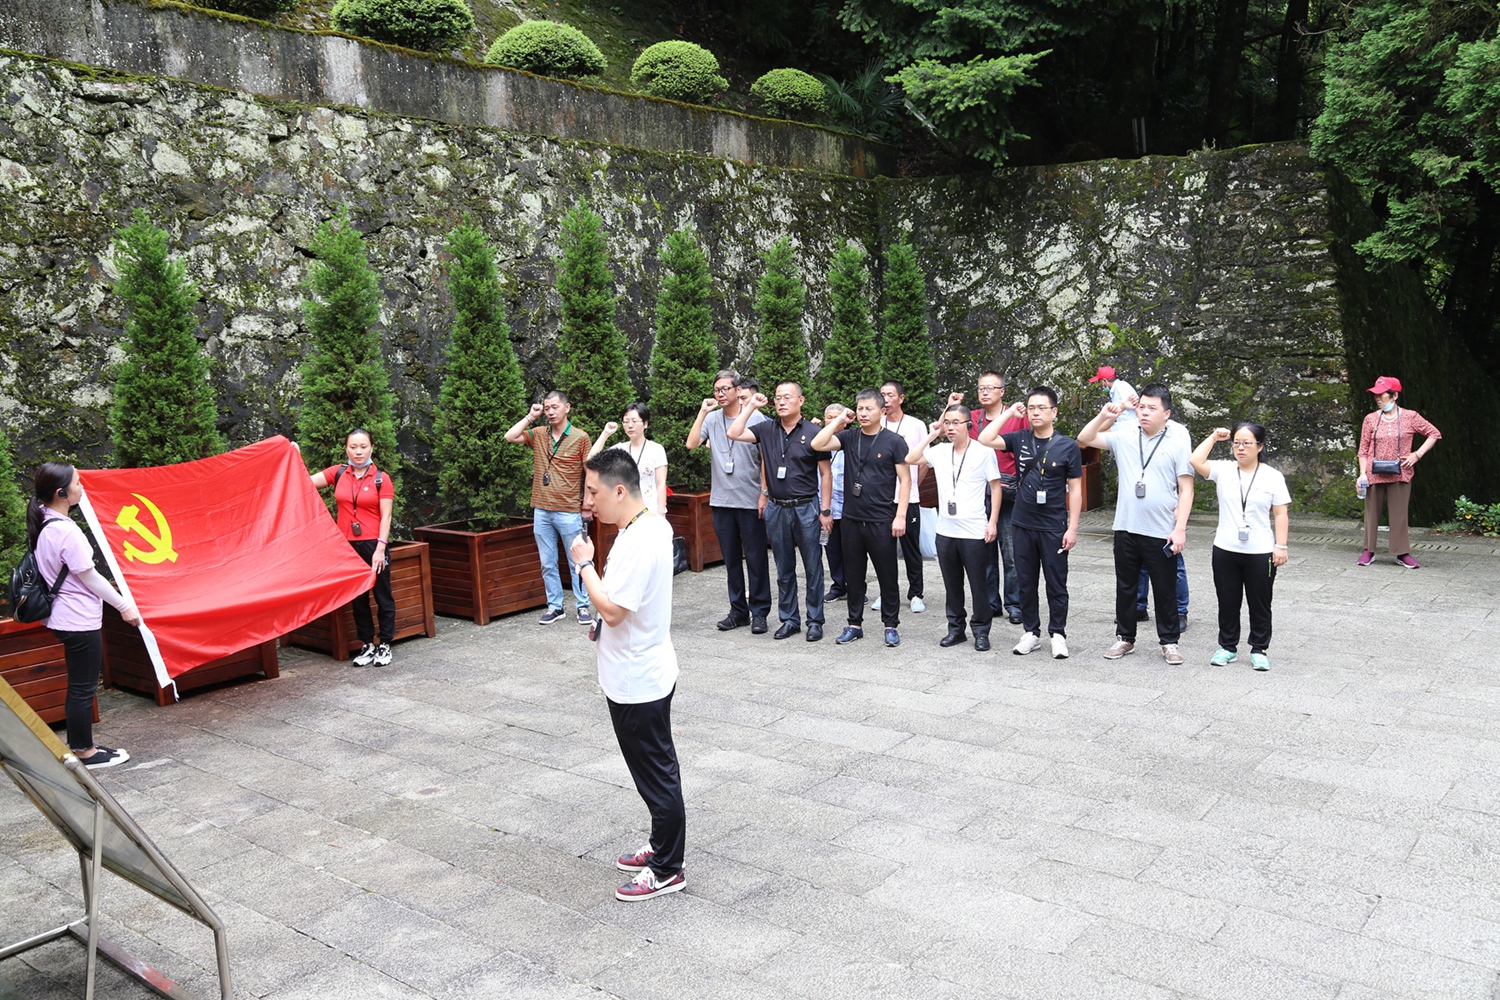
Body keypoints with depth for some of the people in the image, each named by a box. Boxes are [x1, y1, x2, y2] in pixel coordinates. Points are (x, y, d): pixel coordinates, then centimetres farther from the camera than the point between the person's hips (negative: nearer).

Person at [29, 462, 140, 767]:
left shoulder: (43, 525, 6)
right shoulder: (66, 530, -22)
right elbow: (89, 576, -17)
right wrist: (124, 606, -8)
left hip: (64, 618, 9)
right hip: (80, 620, -9)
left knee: (78, 686, 18)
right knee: (83, 688, 2)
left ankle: (78, 746, 27)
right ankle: (84, 752, 12)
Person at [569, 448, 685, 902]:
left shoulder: (637, 542, -27)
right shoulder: (654, 523, 5)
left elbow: (611, 609, -27)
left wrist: (585, 564, -17)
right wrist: (604, 626, 10)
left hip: (637, 682, -10)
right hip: (646, 674, 10)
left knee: (656, 775, 4)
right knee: (658, 771, 21)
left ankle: (667, 870, 19)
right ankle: (662, 847, 37)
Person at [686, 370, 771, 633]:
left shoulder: (756, 418, -4)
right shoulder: (711, 419, 5)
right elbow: (691, 444, -7)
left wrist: (765, 493, -8)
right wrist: (702, 412, -7)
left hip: (750, 501, -4)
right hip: (721, 500, 4)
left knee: (755, 558, 2)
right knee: (731, 558, 12)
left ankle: (759, 612, 12)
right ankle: (738, 609, 22)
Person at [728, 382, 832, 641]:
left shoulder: (813, 432, -5)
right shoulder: (767, 429, 5)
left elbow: (825, 473, -3)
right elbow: (734, 433, -2)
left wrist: (825, 510, -6)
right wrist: (751, 406, -2)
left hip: (806, 508, -4)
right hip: (776, 509, 4)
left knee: (813, 568, 4)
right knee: (784, 569, 12)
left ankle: (815, 621, 14)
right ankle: (789, 619, 22)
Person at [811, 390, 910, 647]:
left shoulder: (893, 441, -3)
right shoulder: (849, 437, 5)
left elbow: (905, 480, -4)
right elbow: (818, 444, -9)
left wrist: (901, 516, -11)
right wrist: (840, 420, -5)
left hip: (882, 522, -3)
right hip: (852, 520, 4)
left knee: (887, 576, 5)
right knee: (853, 576, 12)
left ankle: (891, 625, 17)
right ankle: (855, 624, 23)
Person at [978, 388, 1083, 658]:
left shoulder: (1068, 446, -5)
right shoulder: (1020, 439, 3)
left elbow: (1075, 489, -3)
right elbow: (985, 440, -8)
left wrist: (1072, 527, -7)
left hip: (1054, 528, -3)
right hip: (1023, 525, 3)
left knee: (1056, 584, 6)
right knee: (1026, 582, 11)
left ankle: (1057, 634, 18)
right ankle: (1031, 632, 23)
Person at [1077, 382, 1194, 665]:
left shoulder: (1178, 443, -3)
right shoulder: (1124, 437, 4)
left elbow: (1186, 489, -4)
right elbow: (1083, 440, 4)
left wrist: (1180, 528, -10)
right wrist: (1103, 416, -10)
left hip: (1162, 533, -3)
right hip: (1126, 528, 3)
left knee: (1165, 590, 8)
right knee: (1125, 587, 13)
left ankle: (1169, 642, 22)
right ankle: (1125, 638, 26)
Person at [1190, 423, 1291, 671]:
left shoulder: (1272, 477, -1)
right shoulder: (1223, 470, 1)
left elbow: (1280, 514, -1)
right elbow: (1196, 461, -15)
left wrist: (1281, 546, -7)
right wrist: (1214, 437, -7)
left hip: (1260, 553, -2)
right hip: (1225, 550, 2)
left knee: (1260, 604, 8)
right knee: (1227, 602, 11)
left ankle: (1259, 650, 21)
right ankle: (1228, 647, 24)